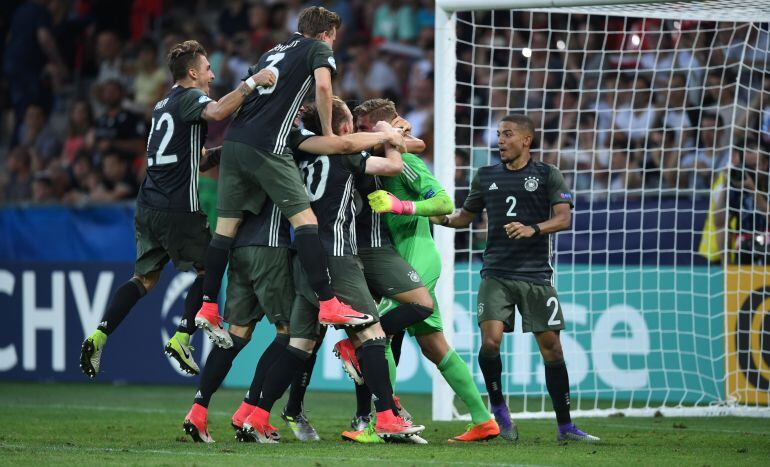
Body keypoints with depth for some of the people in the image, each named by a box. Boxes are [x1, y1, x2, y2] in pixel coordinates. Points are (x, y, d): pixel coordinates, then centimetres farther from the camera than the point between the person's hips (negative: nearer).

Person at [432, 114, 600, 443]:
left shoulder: (547, 175, 3)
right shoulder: (486, 176, 13)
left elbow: (563, 218, -5)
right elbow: (467, 215, 23)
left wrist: (532, 229, -22)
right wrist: (442, 218, 3)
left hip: (536, 274, -1)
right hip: (496, 274, 1)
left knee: (551, 347, -1)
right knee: (490, 340, -18)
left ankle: (565, 426, 9)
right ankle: (497, 406, 5)